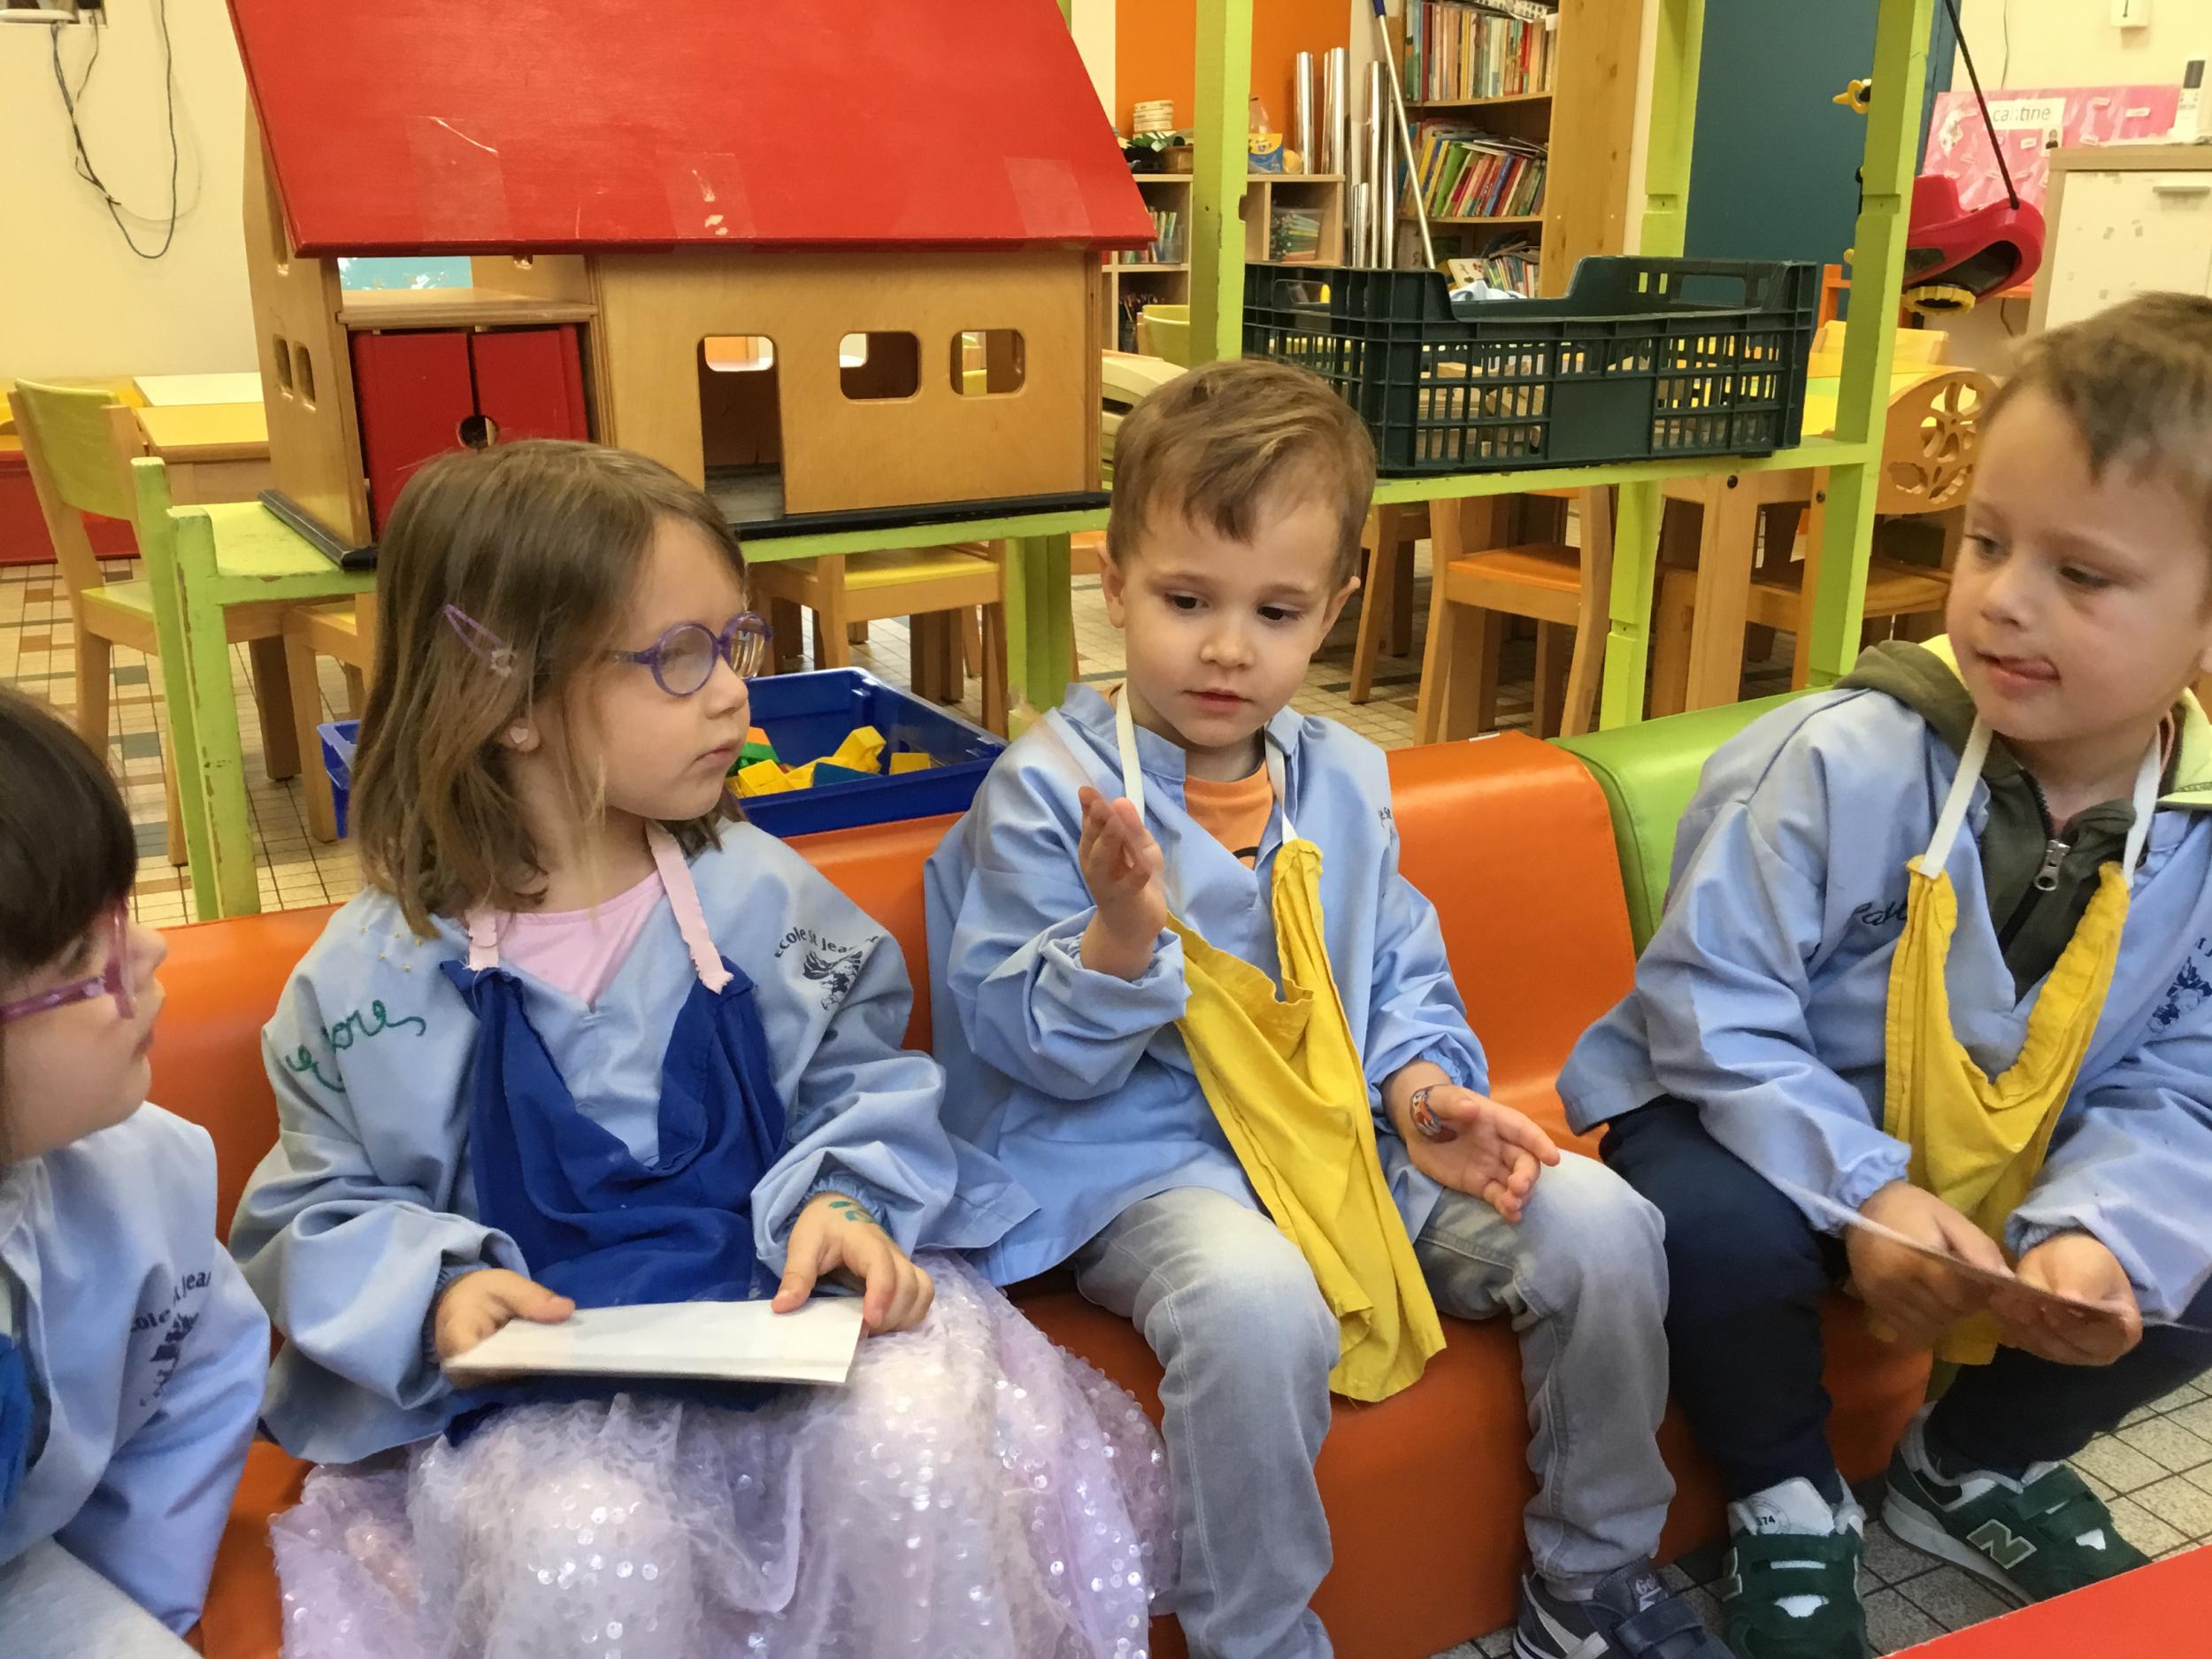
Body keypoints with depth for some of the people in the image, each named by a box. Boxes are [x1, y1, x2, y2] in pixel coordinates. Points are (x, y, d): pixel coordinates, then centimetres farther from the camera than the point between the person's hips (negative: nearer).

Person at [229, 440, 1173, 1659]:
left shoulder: (764, 899, -1)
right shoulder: (372, 975, -4)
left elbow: (864, 1085, 9)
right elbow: (317, 1213, 6)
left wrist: (844, 1201, -12)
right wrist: (433, 1292, -14)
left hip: (788, 1310, 2)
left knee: (914, 1445, -27)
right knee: (586, 1556, -31)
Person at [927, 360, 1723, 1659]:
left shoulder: (1345, 780, 8)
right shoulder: (1049, 790, -9)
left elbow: (1401, 971, 17)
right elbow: (1039, 1049, -11)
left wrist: (1420, 1082, -4)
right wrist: (1122, 932, -31)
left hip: (1345, 1129, 6)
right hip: (1146, 1159, -5)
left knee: (1600, 1224, -9)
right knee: (1255, 1304, -37)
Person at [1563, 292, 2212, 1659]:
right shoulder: (1843, 764, -26)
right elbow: (1713, 1007, -22)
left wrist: (2098, 1232, -26)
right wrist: (1860, 1192, -31)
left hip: (2022, 1171, 5)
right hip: (1781, 1134, -4)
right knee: (1720, 1229, -33)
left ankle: (1974, 1468, 24)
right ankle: (1790, 1495, 3)